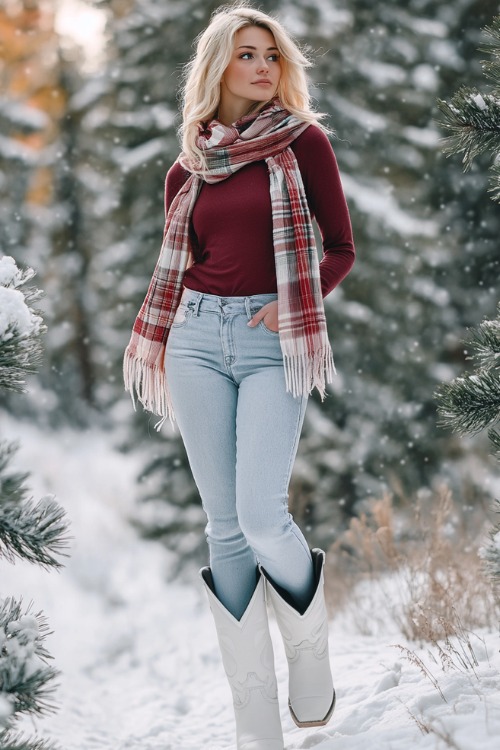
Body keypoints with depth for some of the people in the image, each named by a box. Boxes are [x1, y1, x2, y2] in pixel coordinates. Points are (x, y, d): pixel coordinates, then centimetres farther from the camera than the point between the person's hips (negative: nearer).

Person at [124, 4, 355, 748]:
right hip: (199, 337, 3)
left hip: (272, 341, -3)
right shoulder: (187, 170, 12)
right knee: (225, 526, 0)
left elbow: (340, 248, 3)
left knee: (260, 515, -17)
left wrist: (295, 304, -13)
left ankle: (310, 640, 16)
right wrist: (161, 356, 13)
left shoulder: (303, 141, 2)